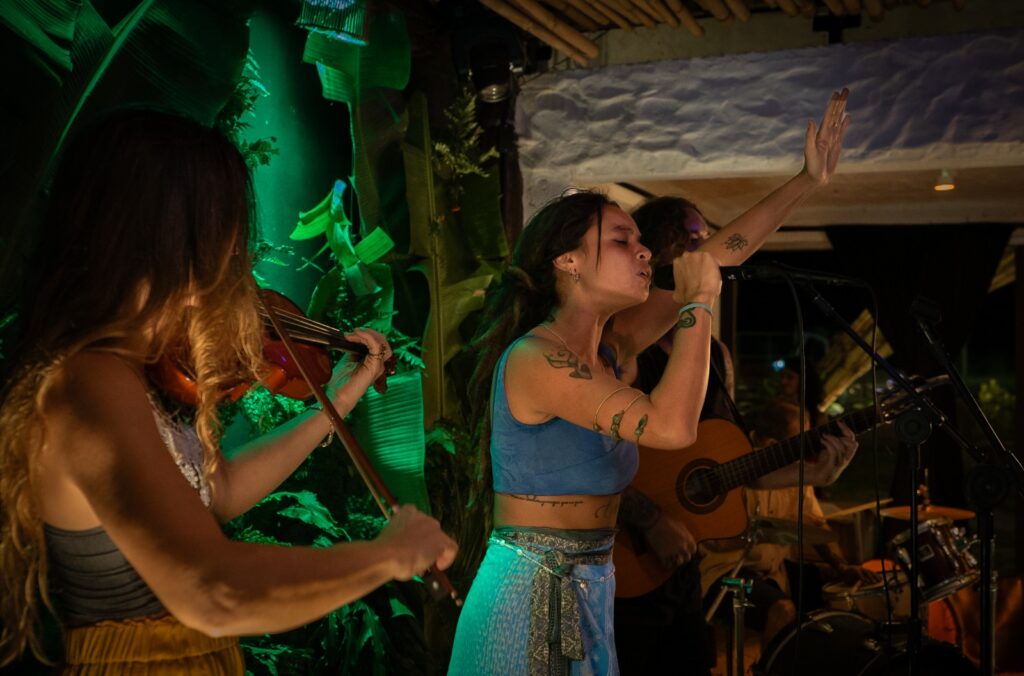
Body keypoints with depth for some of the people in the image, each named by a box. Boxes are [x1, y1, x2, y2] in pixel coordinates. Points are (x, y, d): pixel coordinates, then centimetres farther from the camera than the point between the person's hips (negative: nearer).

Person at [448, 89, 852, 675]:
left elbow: (718, 256, 10)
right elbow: (672, 426, -31)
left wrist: (812, 177, 12)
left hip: (587, 596, 8)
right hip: (533, 601, -8)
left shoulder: (606, 351, 5)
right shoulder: (534, 358, -19)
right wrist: (700, 302, -18)